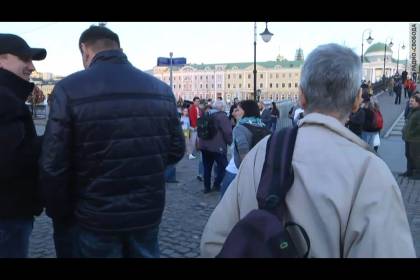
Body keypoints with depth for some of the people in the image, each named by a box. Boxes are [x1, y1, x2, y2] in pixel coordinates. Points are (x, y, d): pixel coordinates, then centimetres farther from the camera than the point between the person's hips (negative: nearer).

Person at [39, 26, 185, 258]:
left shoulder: (69, 89, -14)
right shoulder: (161, 89, -1)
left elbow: (53, 166, -14)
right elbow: (176, 150, 4)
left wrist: (60, 215, 2)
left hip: (95, 218, -3)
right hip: (149, 213, 4)